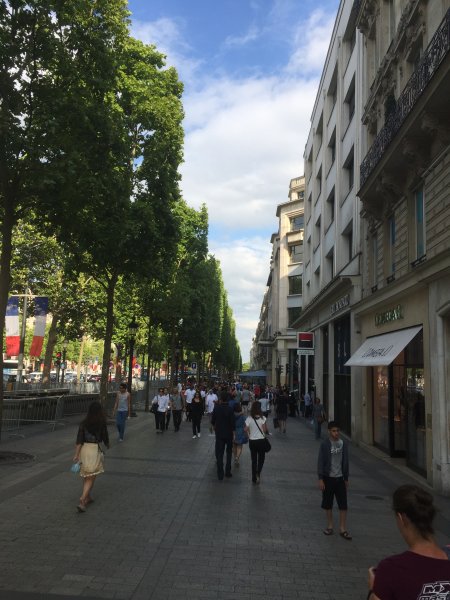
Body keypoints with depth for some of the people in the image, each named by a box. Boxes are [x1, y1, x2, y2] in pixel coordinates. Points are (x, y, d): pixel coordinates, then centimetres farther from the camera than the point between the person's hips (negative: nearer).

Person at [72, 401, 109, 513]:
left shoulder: (84, 423, -2)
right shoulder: (102, 423, -8)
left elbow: (79, 440, -4)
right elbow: (105, 437, 3)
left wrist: (76, 454, -1)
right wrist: (107, 445, 24)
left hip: (83, 449, 4)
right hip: (95, 450, -4)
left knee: (86, 476, 20)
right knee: (91, 478, 2)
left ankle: (88, 497, 34)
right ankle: (82, 501, -9)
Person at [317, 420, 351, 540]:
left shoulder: (343, 443, 1)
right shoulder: (325, 444, -9)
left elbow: (345, 461, 9)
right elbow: (320, 462, -9)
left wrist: (346, 478, 12)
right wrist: (320, 479, -12)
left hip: (340, 478, 2)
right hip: (328, 477, -2)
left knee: (343, 504, 1)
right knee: (328, 504, 9)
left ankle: (342, 529, 10)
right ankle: (330, 526, 26)